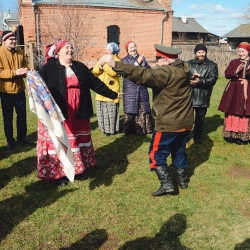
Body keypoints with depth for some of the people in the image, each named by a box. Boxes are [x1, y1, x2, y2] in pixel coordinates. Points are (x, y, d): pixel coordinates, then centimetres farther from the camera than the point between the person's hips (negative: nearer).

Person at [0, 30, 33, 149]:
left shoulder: (20, 52, 5)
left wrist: (25, 71, -8)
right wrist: (15, 72, -27)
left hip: (20, 89, 5)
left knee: (22, 115, 13)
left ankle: (21, 137, 27)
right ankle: (10, 140, 20)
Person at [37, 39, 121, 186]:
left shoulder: (80, 67, 11)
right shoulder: (49, 68, -1)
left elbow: (95, 83, 13)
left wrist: (112, 95, 13)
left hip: (78, 113, 5)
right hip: (57, 113, -4)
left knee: (79, 140, 13)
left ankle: (77, 167, 30)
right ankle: (59, 172, 13)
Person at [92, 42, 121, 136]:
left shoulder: (116, 61, -2)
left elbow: (113, 72, -20)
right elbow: (94, 71, 6)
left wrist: (104, 65, -16)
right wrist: (100, 67, -15)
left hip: (111, 92, -7)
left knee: (111, 112, -5)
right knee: (101, 111, 9)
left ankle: (112, 129, 4)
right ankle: (105, 128, 19)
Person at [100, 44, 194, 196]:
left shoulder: (166, 73, -20)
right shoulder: (183, 69, 5)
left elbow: (144, 75, -32)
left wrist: (115, 64, -36)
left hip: (169, 123, -8)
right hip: (185, 121, 9)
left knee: (156, 153, 4)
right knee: (179, 151, 23)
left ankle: (167, 184, 2)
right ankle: (183, 180, 33)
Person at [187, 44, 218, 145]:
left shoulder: (212, 65, 1)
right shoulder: (189, 64, 4)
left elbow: (212, 80, -10)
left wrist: (199, 81, -24)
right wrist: (191, 77, -26)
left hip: (203, 98, 0)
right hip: (189, 96, 0)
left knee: (200, 118, 13)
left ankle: (197, 137, 30)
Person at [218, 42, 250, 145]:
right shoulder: (234, 62, 7)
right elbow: (226, 74, -1)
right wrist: (236, 71, -18)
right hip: (234, 91, 1)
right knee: (232, 113, 4)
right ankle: (230, 135, 14)